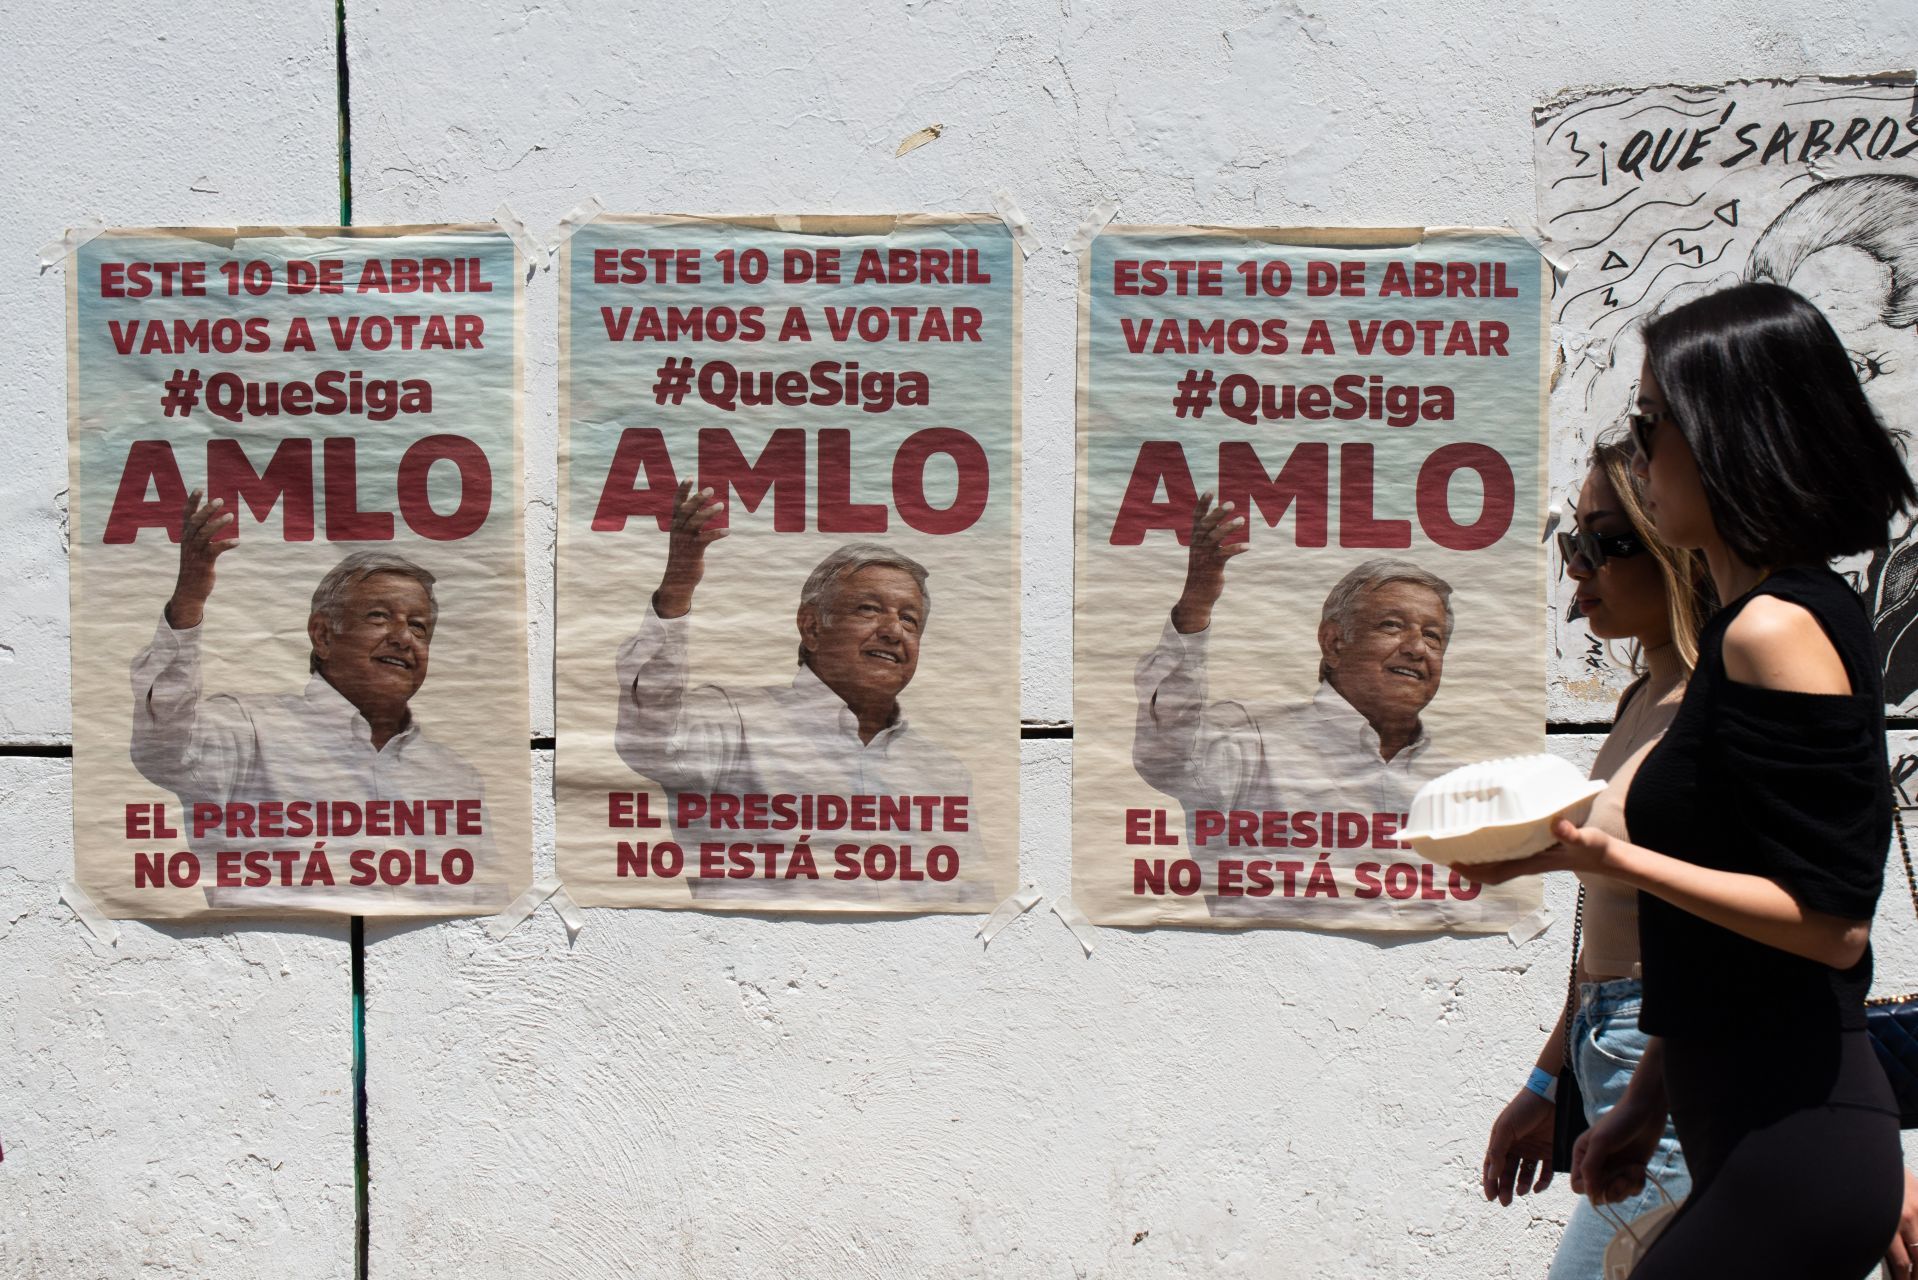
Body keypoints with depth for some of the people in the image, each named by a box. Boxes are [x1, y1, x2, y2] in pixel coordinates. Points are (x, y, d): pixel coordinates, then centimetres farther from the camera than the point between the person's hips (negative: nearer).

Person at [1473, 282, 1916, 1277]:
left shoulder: (1775, 628, -16)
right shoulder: (1798, 613, 14)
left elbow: (1830, 920, -19)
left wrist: (1610, 858, -23)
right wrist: (1647, 1099, 21)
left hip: (1793, 1153, -9)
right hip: (1757, 1133, 9)